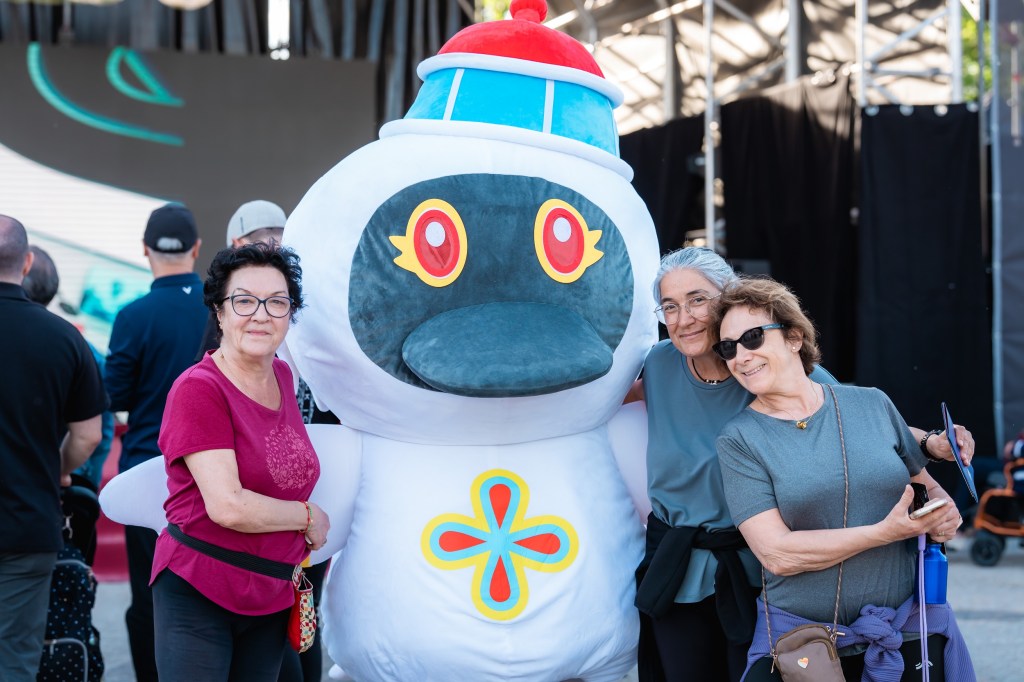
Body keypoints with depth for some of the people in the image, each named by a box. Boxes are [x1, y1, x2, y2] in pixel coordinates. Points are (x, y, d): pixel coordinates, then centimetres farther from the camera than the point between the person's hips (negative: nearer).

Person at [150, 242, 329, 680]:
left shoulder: (283, 377, 7)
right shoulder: (199, 388, -15)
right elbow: (227, 506, -22)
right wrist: (308, 517, -8)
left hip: (272, 599, 7)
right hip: (198, 595, -7)